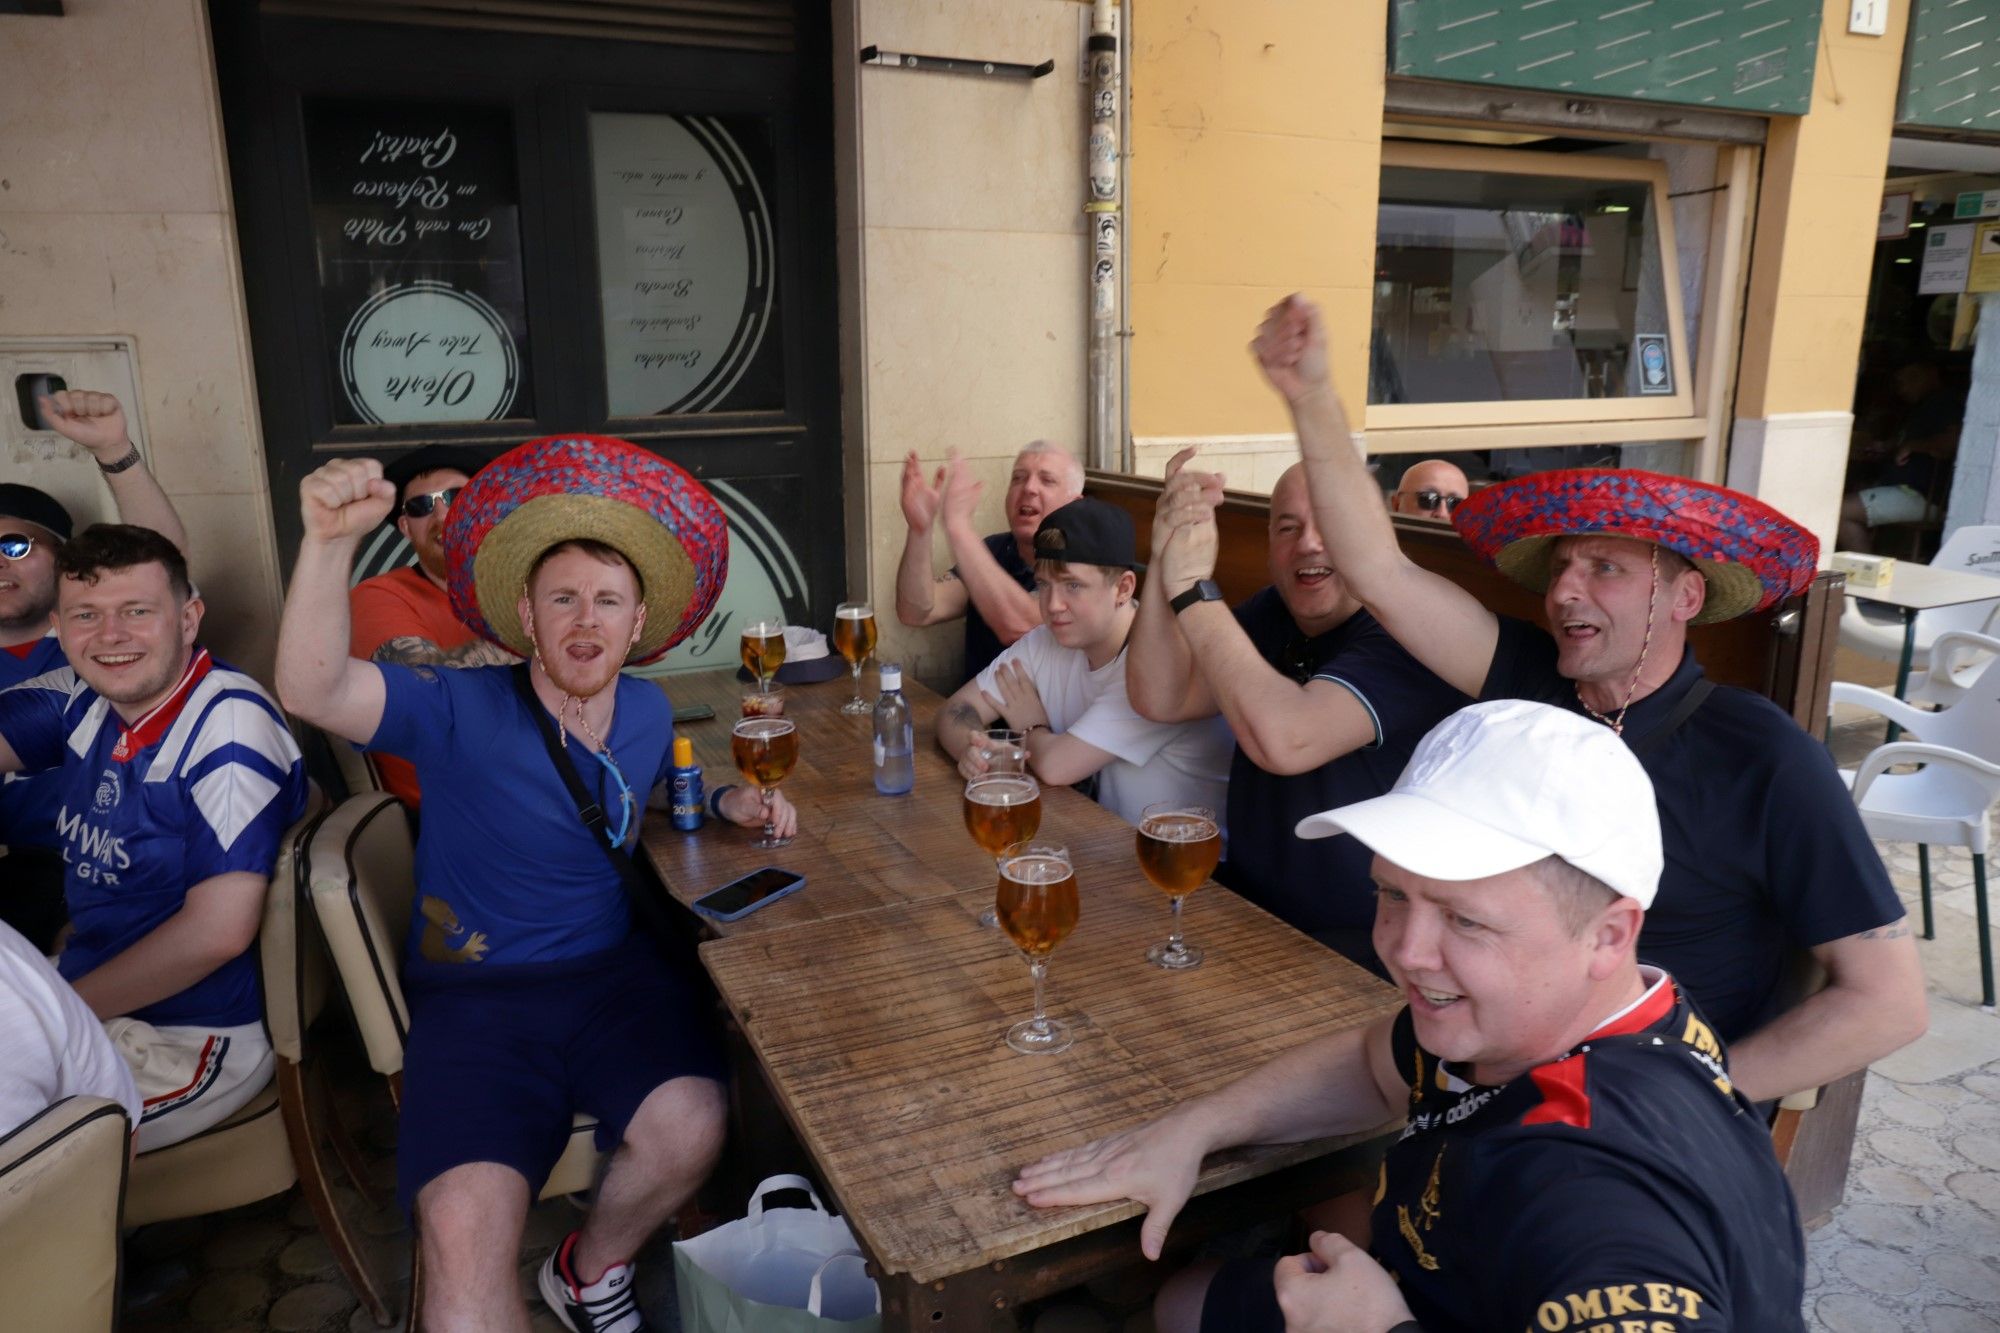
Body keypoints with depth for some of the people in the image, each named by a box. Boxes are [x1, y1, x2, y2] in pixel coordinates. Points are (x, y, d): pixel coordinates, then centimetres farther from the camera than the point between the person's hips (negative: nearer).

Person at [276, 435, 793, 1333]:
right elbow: (311, 691, -27)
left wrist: (728, 804, 8)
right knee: (463, 1233, -29)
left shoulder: (647, 711, 6)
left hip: (613, 974, 4)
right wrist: (330, 541, -41)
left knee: (691, 1129, -24)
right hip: (474, 998, -4)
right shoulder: (462, 712, -10)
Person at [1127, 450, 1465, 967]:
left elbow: (1286, 741, -33)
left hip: (1361, 946, -7)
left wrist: (1193, 590, -27)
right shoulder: (1271, 614, 6)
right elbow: (1160, 700, -4)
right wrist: (1166, 565, -17)